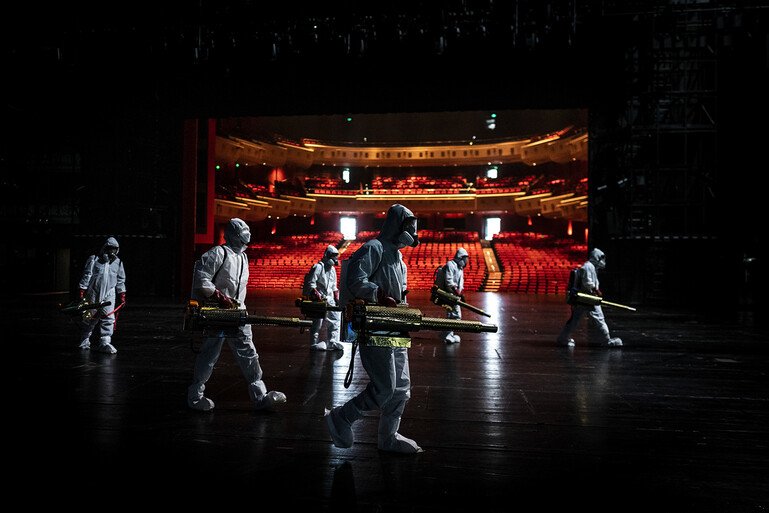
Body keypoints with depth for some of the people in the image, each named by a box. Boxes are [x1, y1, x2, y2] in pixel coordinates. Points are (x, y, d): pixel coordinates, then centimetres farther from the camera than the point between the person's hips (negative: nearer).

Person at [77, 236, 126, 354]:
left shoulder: (118, 262, 8)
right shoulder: (94, 259, -3)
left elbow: (120, 280, 15)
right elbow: (86, 276, -4)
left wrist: (122, 295, 12)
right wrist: (82, 291, -9)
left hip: (109, 295, 2)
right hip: (93, 294, -2)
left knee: (109, 318, -8)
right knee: (90, 318, 8)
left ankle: (105, 343, -7)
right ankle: (84, 342, 24)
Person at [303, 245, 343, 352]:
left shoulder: (332, 269, 17)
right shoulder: (318, 267, -10)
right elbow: (310, 283, -13)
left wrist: (336, 298, 17)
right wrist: (316, 295, -21)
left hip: (330, 299, 8)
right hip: (319, 299, -8)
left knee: (335, 319, 6)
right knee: (318, 321, -5)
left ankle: (333, 342, 11)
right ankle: (315, 342, 5)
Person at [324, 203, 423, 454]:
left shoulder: (397, 255, 22)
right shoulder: (373, 248, -8)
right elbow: (355, 281, -21)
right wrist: (381, 296, -23)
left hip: (395, 333, 10)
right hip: (375, 333, -10)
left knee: (401, 387, 11)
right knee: (385, 388, -11)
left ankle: (388, 437, 23)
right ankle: (340, 418, 5)